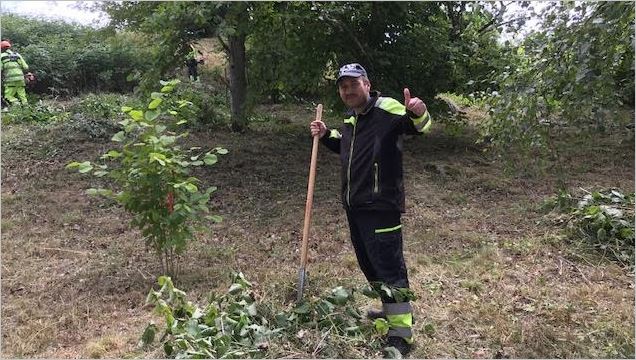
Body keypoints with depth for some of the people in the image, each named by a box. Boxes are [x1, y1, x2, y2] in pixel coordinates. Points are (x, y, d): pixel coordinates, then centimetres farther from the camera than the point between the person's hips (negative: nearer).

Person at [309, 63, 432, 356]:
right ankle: (390, 309, 41)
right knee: (367, 263, 21)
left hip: (380, 207, -9)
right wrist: (326, 135, 15)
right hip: (354, 205, 10)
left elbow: (420, 127, -28)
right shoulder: (350, 119, 14)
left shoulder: (386, 109, -13)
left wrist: (418, 114, -51)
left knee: (389, 267, -5)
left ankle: (401, 335, 7)